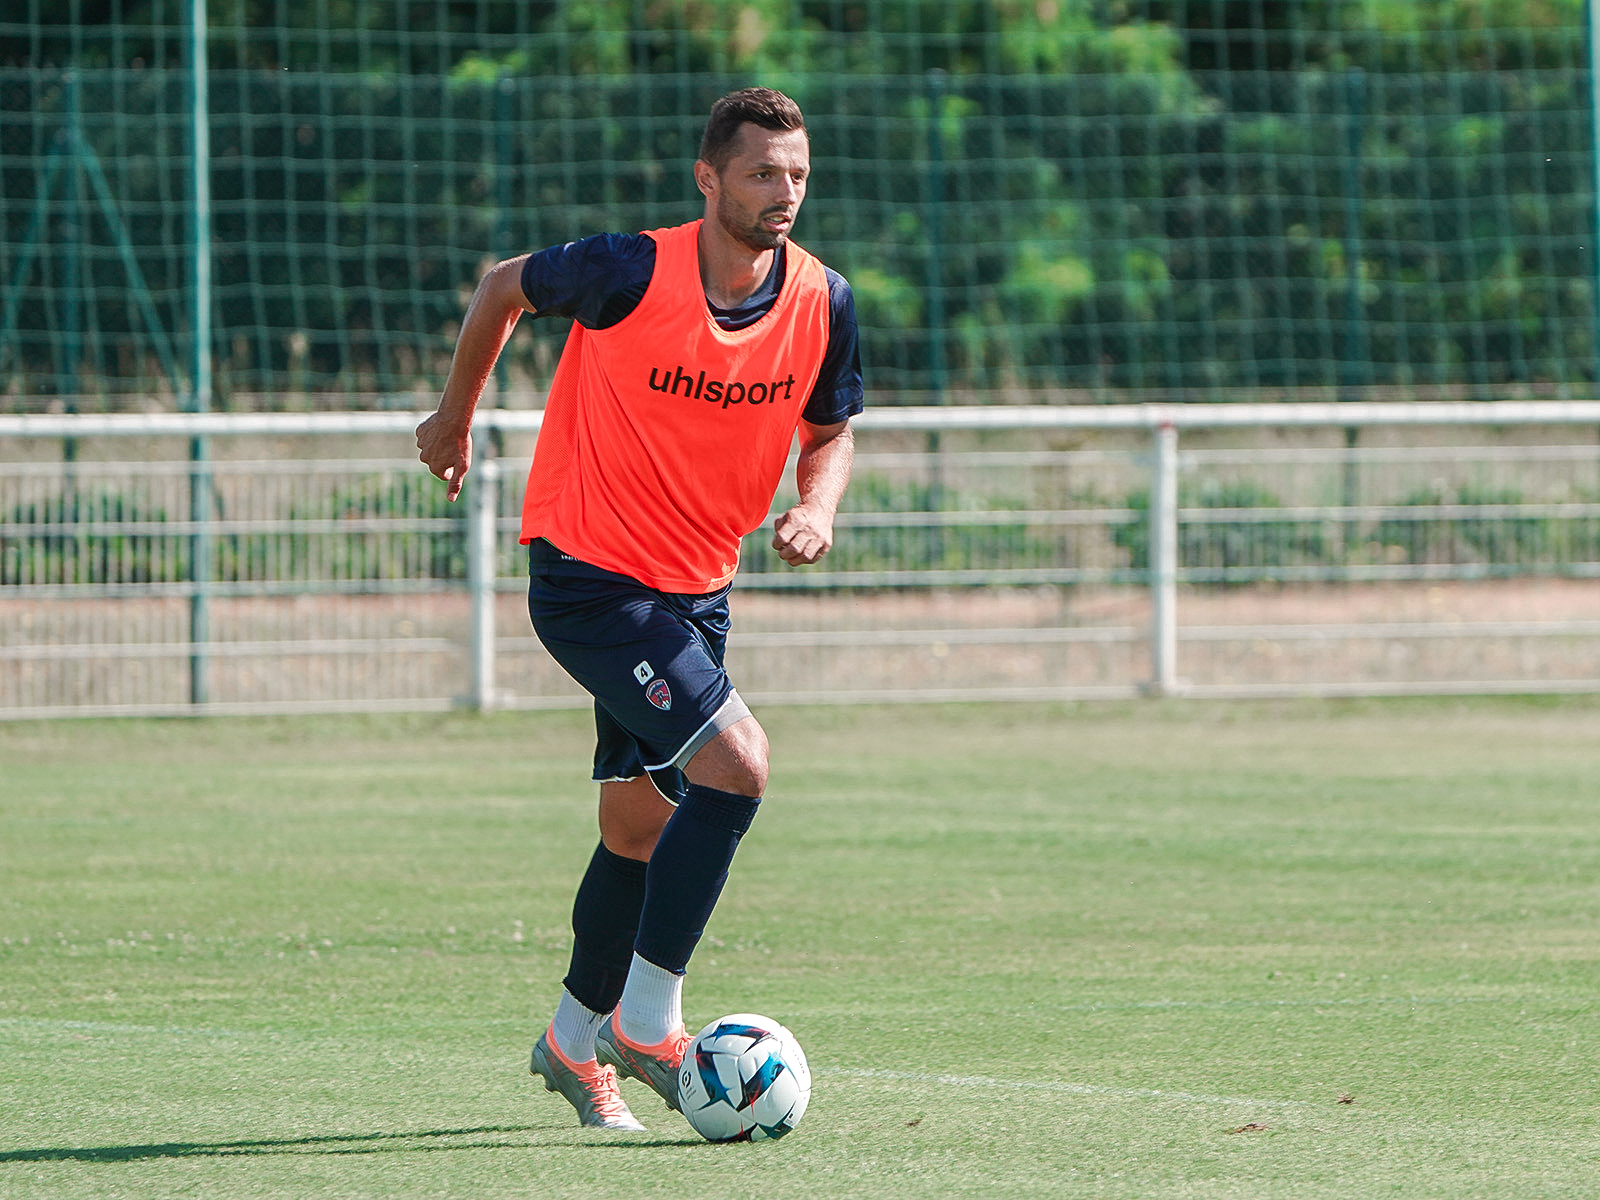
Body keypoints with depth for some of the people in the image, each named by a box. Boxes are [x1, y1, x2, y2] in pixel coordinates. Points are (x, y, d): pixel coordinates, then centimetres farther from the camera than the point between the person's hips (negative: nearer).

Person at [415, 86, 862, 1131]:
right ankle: (646, 1022, -12)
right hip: (586, 576, -6)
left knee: (643, 823, 14)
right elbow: (503, 287, 0)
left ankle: (576, 1040, 34)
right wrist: (457, 413, 12)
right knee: (735, 761, -21)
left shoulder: (824, 303, -6)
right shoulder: (631, 273, -19)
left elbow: (831, 431, 11)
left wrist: (817, 509, -10)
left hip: (698, 592, 6)